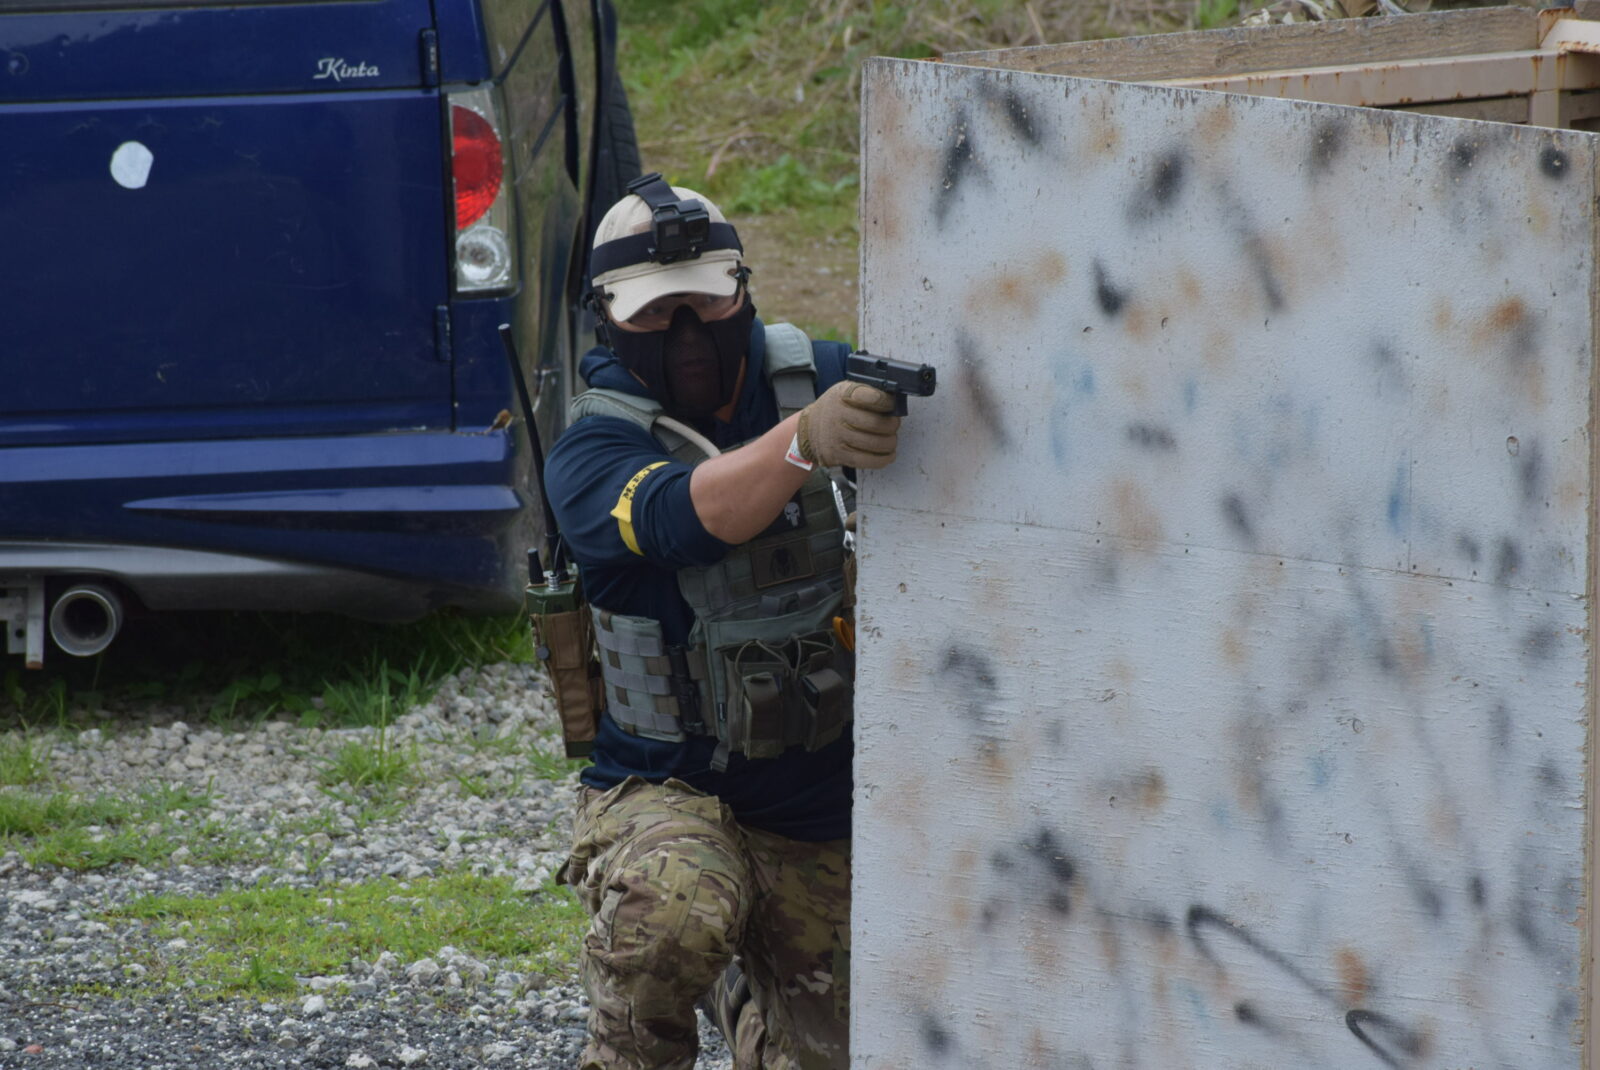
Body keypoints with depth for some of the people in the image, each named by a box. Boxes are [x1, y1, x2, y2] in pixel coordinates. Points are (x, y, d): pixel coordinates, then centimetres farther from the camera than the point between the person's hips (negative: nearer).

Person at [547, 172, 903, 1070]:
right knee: (676, 907, -37)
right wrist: (804, 443, -56)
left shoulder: (819, 380, -4)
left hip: (822, 818, 4)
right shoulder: (591, 455, -16)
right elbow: (681, 515, -37)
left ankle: (737, 988, 45)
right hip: (664, 789, -4)